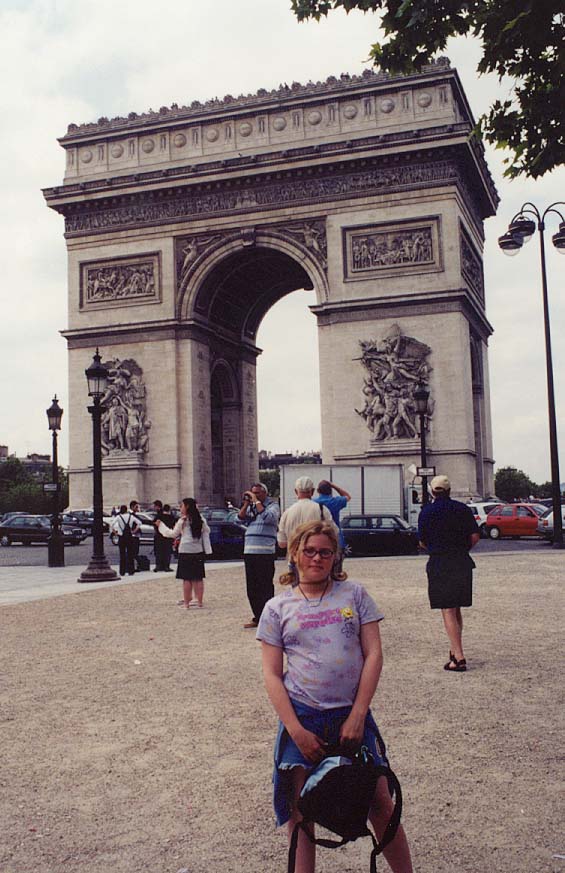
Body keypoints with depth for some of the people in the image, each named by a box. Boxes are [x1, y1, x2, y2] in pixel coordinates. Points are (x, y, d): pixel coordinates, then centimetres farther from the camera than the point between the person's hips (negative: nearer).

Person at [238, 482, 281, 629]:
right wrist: (246, 503, 0)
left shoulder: (273, 505, 1)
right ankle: (257, 617, 17)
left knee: (265, 586, -4)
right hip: (249, 551, 6)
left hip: (265, 552, -6)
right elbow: (241, 518, 8)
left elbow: (268, 517, -18)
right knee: (252, 587, 9)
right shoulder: (251, 507, 18)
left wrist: (256, 501, -11)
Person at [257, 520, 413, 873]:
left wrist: (357, 716, -8)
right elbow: (272, 675, 0)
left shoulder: (354, 594, 4)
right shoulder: (278, 608, 3)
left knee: (381, 802, 4)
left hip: (353, 715, 0)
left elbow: (374, 654, 0)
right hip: (302, 717, 0)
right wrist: (297, 731, -10)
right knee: (300, 812, 4)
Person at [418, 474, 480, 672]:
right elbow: (475, 537, 0)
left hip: (439, 564, -3)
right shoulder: (462, 509, 2)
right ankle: (455, 650, 25)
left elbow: (422, 542, 1)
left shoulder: (426, 511, -3)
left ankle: (459, 658, -9)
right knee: (457, 609, 17)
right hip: (462, 563, 3)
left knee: (448, 611, -3)